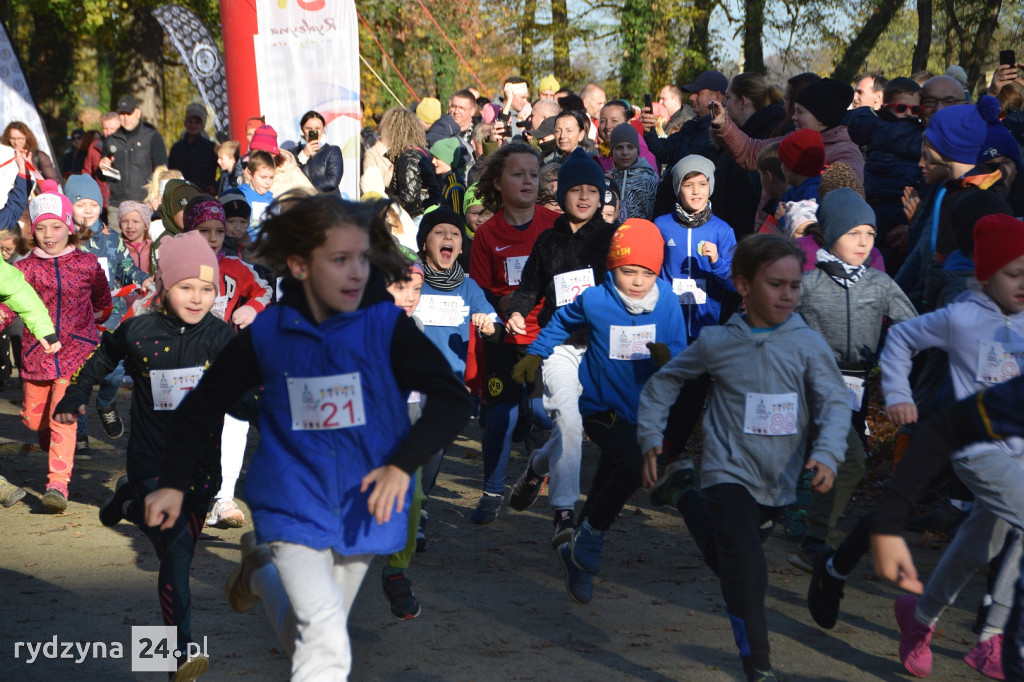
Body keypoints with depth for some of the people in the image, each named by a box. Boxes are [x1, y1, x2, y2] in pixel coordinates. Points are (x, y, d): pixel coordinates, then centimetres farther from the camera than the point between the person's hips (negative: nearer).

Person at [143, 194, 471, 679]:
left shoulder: (386, 326, -12)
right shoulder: (268, 334, -8)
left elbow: (452, 399, -16)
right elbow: (204, 403, 5)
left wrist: (403, 464, -29)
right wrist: (173, 482, 0)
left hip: (362, 512, 2)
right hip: (294, 509, -2)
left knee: (308, 639, 22)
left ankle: (261, 573, 52)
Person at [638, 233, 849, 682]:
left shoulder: (807, 344, -8)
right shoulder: (717, 344, -6)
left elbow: (834, 402, -12)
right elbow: (663, 383, 9)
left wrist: (827, 454, -29)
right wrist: (651, 438, 1)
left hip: (778, 483, 3)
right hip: (730, 473, -3)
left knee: (726, 559, 22)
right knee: (746, 569, -18)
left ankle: (683, 494, 46)